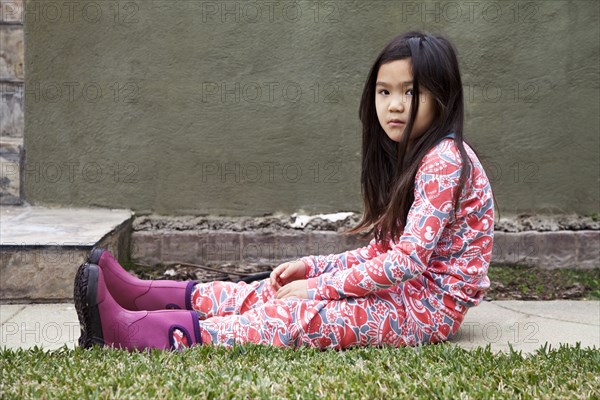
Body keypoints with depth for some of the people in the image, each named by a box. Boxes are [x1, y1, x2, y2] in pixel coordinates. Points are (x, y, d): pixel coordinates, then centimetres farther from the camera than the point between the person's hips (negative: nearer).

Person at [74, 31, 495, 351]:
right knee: (275, 291, -1)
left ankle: (136, 332, -33)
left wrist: (319, 286, -18)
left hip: (429, 305, -9)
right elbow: (381, 252, 16)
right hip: (402, 289, 9)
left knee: (295, 315, -24)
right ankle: (144, 297, 0)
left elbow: (407, 260, -23)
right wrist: (313, 266, 5)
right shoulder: (413, 158, 13)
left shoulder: (444, 161, -17)